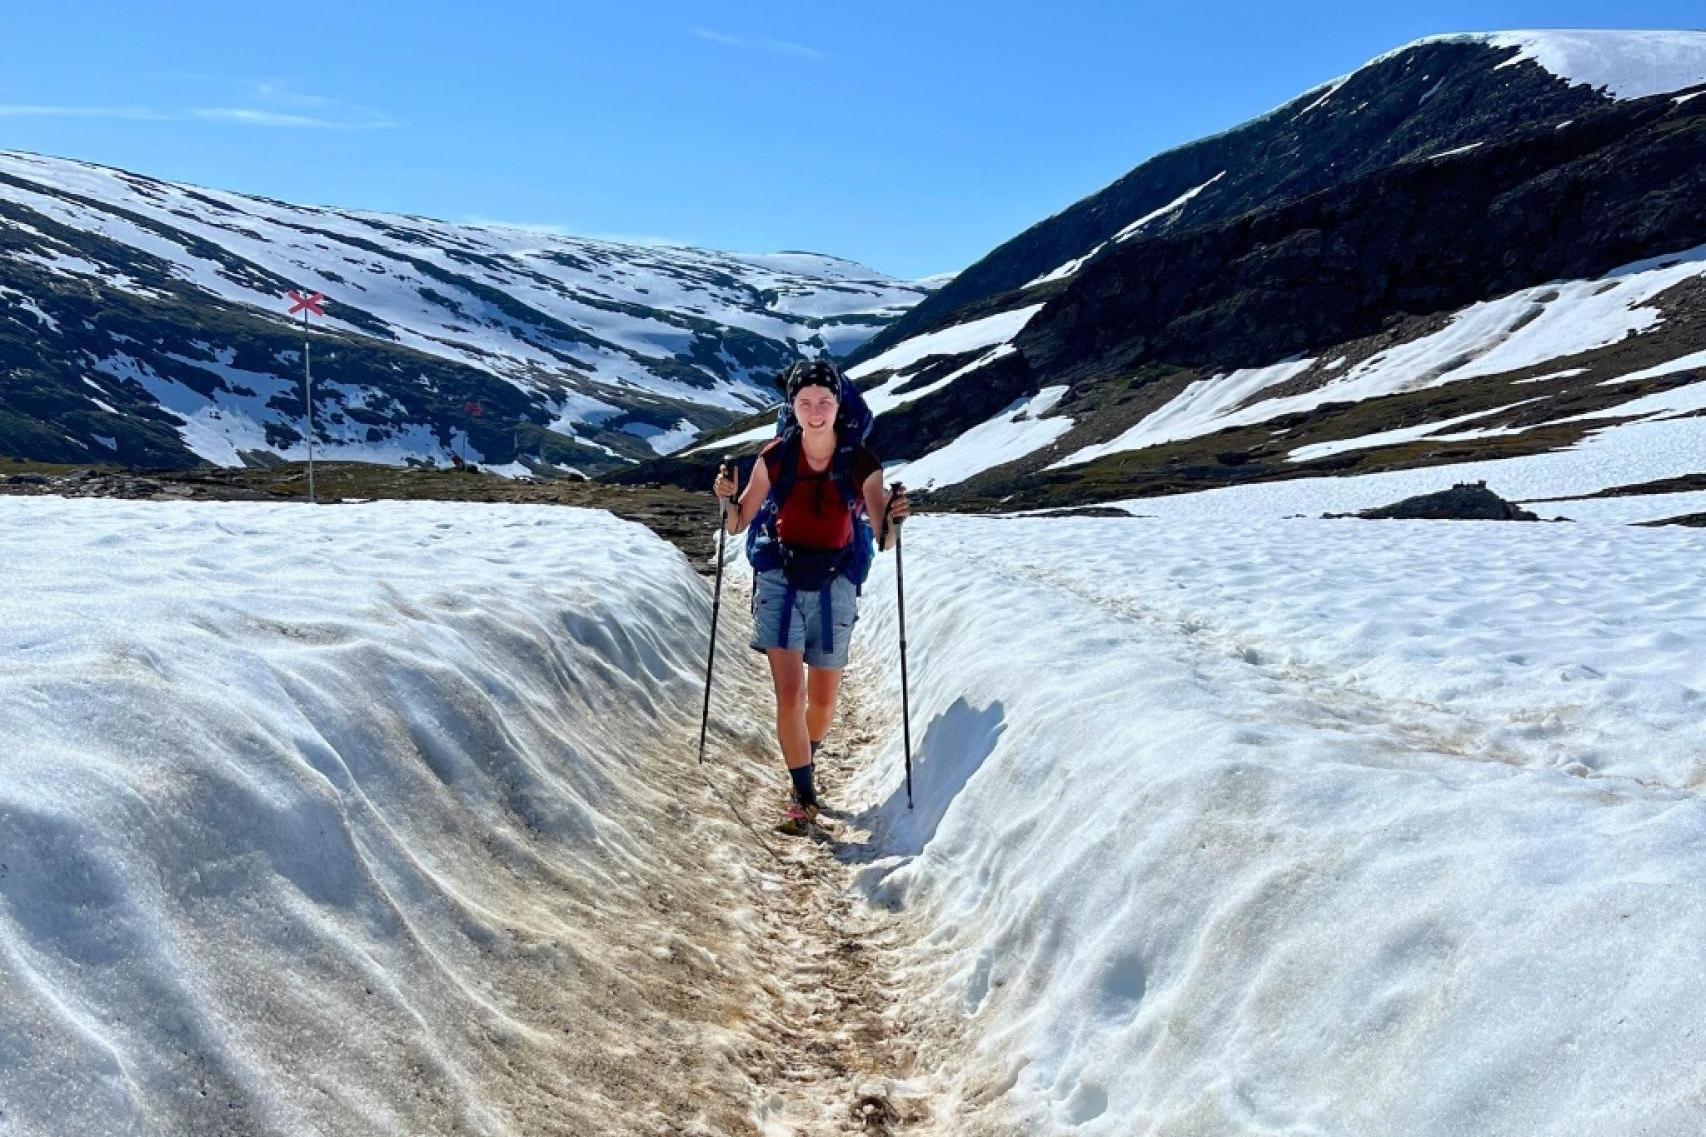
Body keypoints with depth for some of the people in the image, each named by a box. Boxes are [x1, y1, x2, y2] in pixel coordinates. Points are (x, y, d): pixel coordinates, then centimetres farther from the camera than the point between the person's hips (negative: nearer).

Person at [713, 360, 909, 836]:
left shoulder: (862, 463, -8)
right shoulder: (775, 456, -6)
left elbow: (883, 542, -9)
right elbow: (737, 524, 2)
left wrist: (893, 519, -30)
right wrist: (727, 499, -18)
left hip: (833, 587, 1)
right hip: (780, 582, 0)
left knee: (822, 701, 11)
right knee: (790, 695, -11)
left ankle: (806, 760, 43)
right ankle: (804, 797, 3)